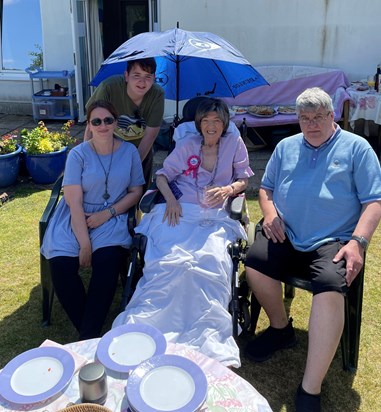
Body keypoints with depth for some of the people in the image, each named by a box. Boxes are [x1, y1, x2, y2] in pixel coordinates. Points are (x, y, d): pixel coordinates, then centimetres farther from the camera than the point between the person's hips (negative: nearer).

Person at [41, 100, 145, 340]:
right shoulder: (78, 154, -3)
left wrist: (108, 213, -11)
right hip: (77, 218, 0)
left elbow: (136, 191, 5)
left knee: (107, 262, -30)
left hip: (112, 218, 0)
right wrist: (84, 243, -17)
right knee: (61, 266, -25)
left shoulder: (129, 151, 3)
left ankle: (89, 337, -16)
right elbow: (74, 202, -9)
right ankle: (87, 333, -7)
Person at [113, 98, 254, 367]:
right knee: (171, 261, -29)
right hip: (180, 213, 0)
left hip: (216, 218, 0)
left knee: (212, 263, -31)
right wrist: (170, 199, -3)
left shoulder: (234, 143, 14)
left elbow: (244, 178, 17)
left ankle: (207, 341, -31)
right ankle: (139, 327, -30)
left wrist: (228, 189, -5)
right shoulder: (187, 145, 16)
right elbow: (162, 175, 17)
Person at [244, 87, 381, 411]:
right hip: (286, 237, 4)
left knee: (330, 287, -31)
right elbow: (266, 187, 23)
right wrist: (270, 212, 0)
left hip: (333, 242, -3)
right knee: (255, 261, -23)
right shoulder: (286, 147, 18)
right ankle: (281, 328, 6)